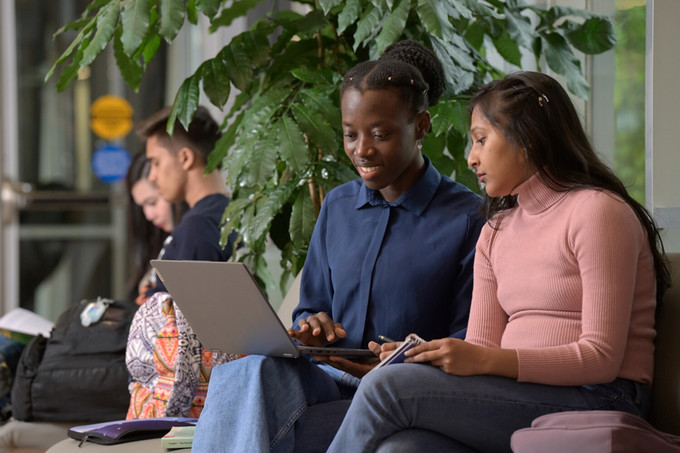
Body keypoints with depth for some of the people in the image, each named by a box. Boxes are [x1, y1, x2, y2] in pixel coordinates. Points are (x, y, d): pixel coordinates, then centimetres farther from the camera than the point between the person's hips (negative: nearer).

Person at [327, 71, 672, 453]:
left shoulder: (597, 211, -4)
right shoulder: (496, 234, 22)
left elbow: (601, 357, -13)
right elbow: (480, 348, 12)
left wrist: (483, 361, -21)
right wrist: (413, 357, -9)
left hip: (595, 401, -6)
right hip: (518, 398, 6)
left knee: (388, 388, -21)